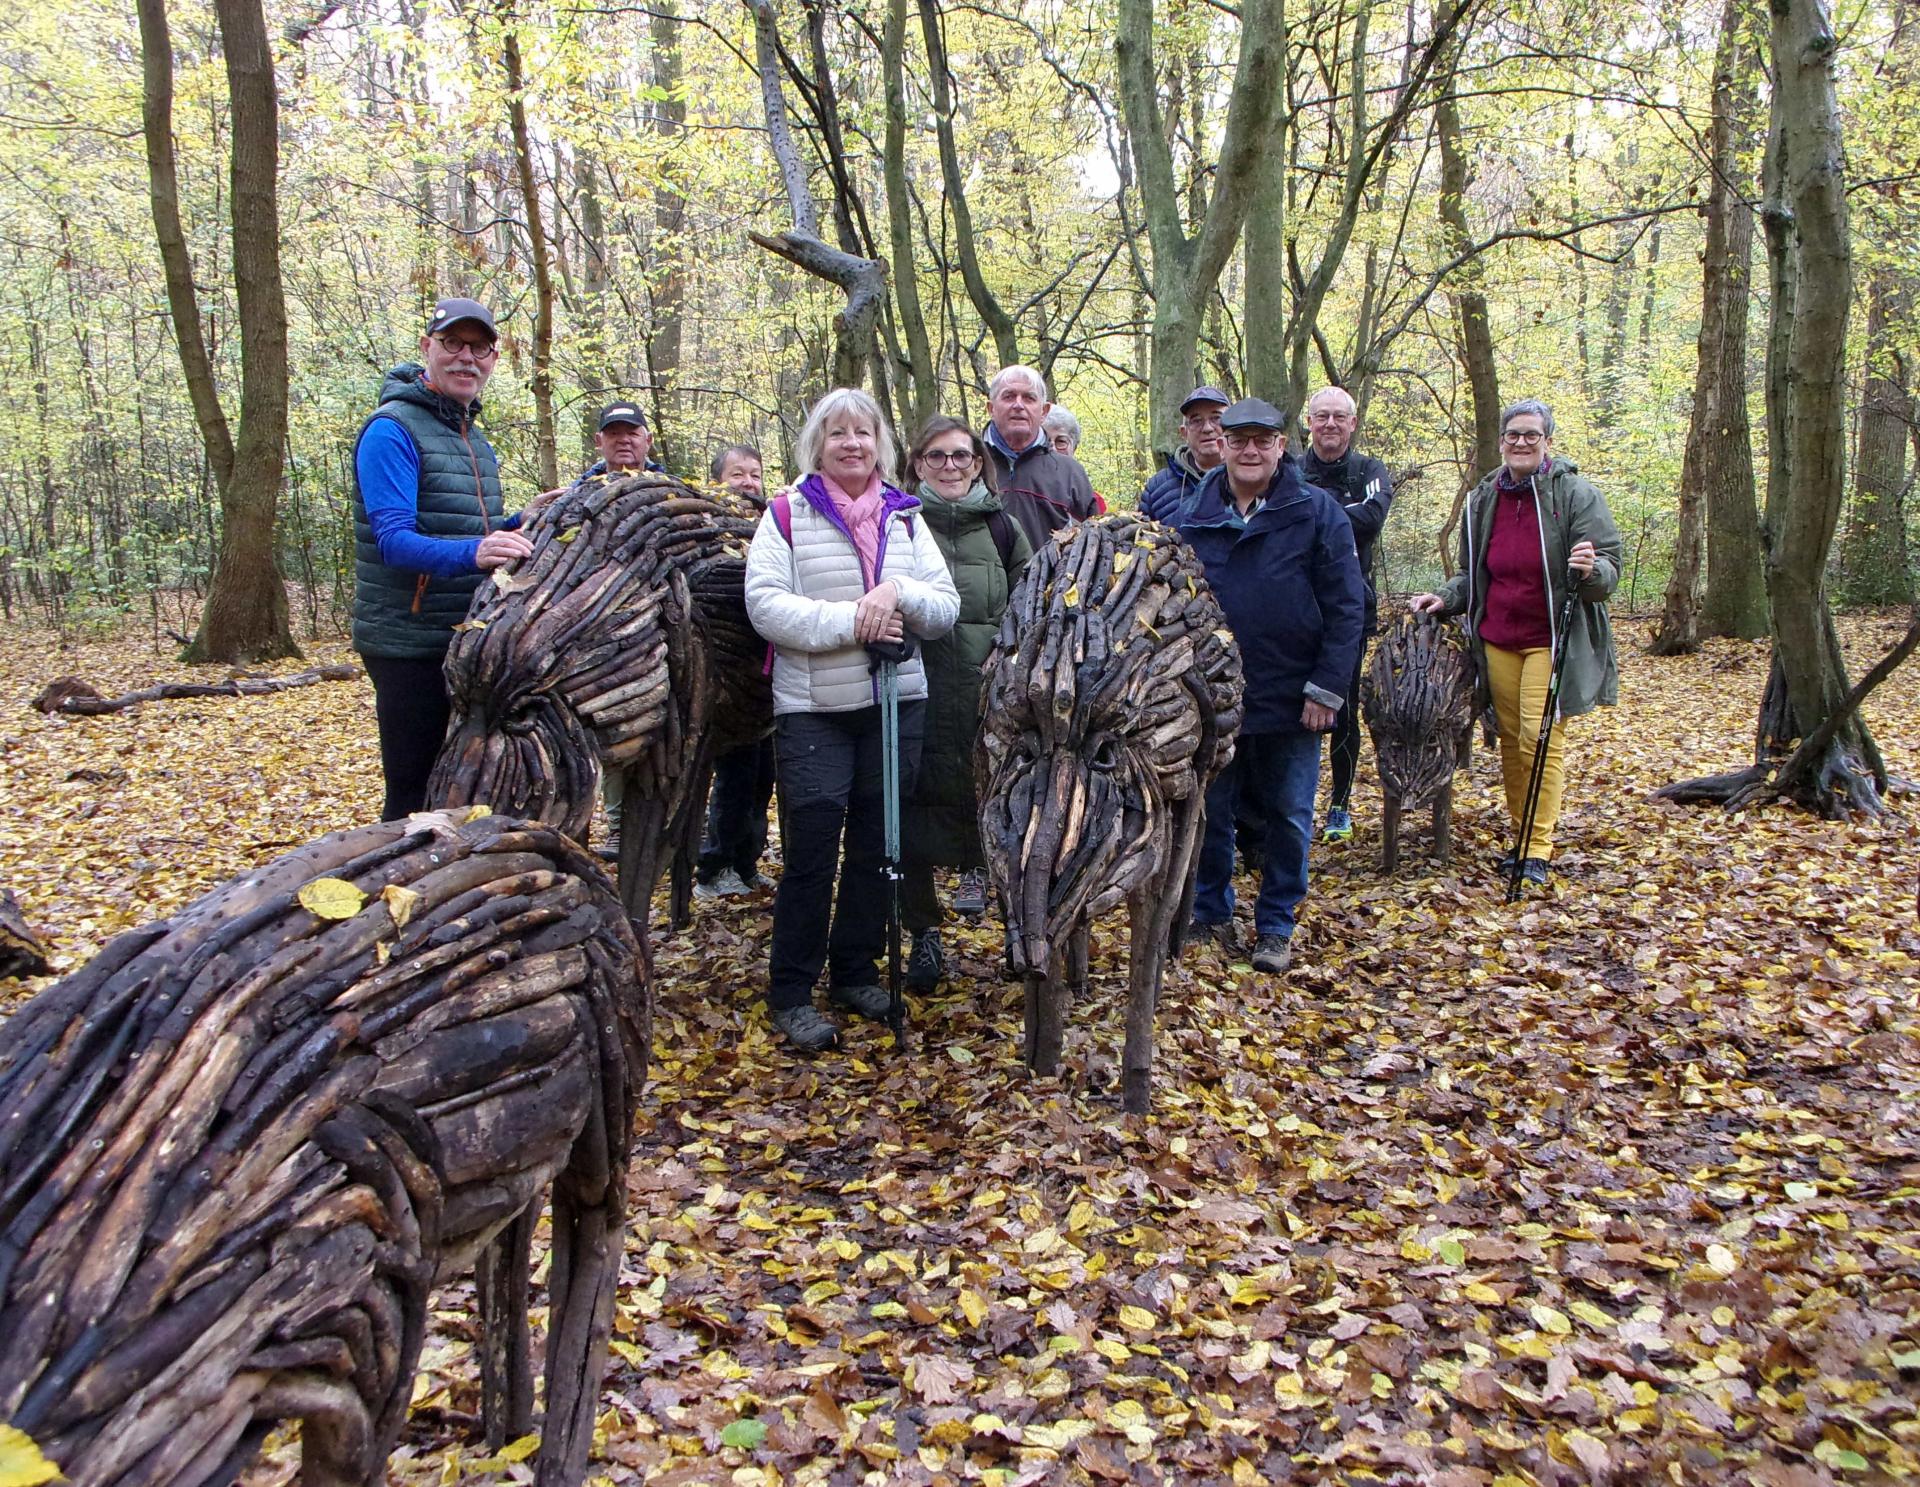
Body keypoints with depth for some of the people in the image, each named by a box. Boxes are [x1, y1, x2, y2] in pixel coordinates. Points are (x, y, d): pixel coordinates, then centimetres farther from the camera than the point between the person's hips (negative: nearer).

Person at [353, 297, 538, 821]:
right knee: (414, 800, -3)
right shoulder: (392, 430, -11)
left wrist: (525, 522, 2)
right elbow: (394, 539, -22)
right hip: (409, 645, -8)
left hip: (466, 641, 8)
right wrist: (471, 553, -39)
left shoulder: (475, 438, 16)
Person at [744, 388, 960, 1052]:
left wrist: (898, 592, -15)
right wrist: (847, 619, -20)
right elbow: (765, 604, -11)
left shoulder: (904, 517, 11)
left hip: (897, 703, 4)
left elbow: (946, 606, 5)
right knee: (812, 848, -4)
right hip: (812, 708, -4)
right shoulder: (787, 513, -1)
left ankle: (855, 973, 25)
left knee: (876, 845, 10)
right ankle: (791, 993, 7)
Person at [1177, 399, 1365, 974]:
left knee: (1289, 818, 8)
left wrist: (1327, 688, -12)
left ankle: (1277, 926, 22)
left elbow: (1346, 607, -7)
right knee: (1209, 812, 11)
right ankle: (1210, 915, 27)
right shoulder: (1194, 515, 5)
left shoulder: (1317, 511, -4)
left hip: (1290, 703, -2)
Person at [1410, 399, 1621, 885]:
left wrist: (1591, 571, -31)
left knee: (1540, 740, -10)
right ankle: (1522, 837, 20)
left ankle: (1538, 850, -4)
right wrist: (1446, 599, 2)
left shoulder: (1576, 494, -7)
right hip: (1496, 639, 5)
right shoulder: (1483, 500, 7)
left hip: (1552, 640, -5)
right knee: (1510, 739, 8)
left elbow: (1609, 567, -9)